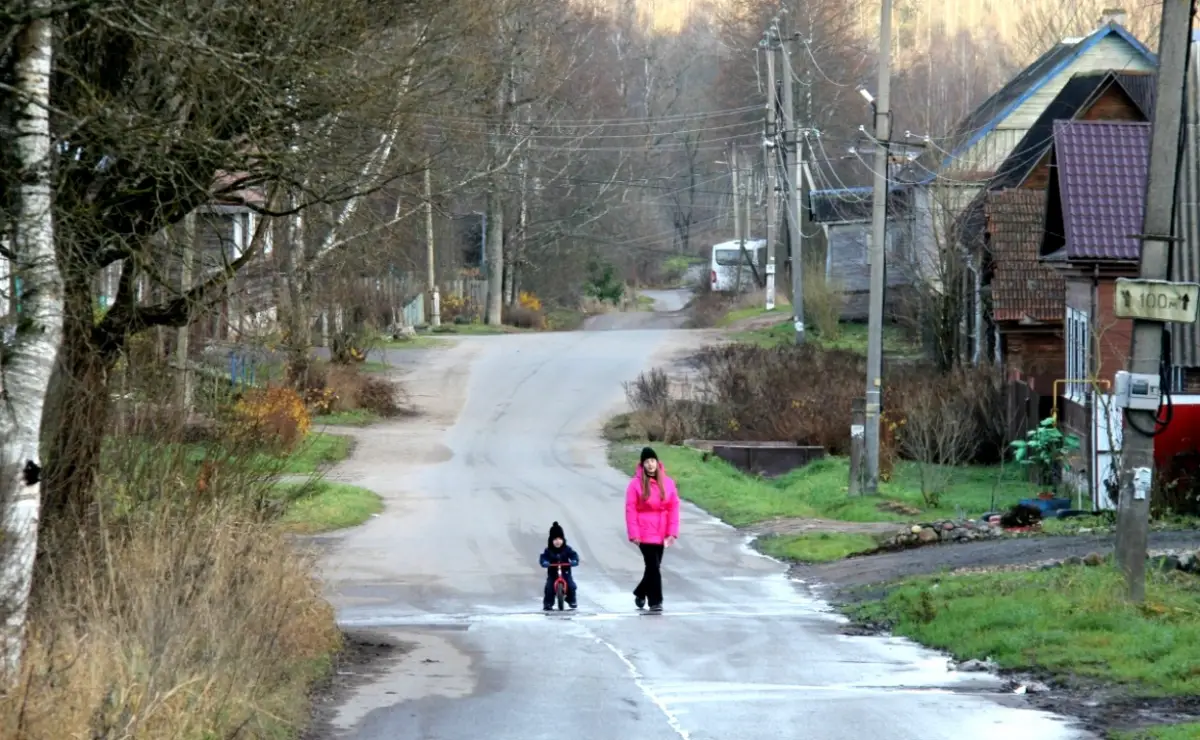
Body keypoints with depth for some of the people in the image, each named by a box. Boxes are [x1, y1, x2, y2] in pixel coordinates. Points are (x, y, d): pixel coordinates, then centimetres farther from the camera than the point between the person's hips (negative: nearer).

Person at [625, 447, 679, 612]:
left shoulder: (667, 482, 2)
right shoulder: (636, 484, -7)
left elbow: (674, 507, 3)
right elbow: (630, 509, -7)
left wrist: (672, 532, -2)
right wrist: (634, 534, -11)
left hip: (661, 533, 4)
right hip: (645, 533, -4)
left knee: (653, 567, 14)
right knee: (654, 567, -9)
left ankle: (640, 593, 36)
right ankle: (655, 601, -2)